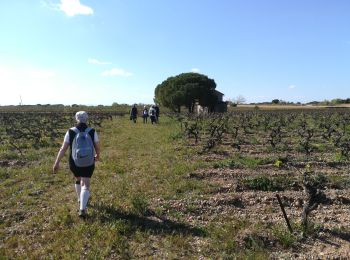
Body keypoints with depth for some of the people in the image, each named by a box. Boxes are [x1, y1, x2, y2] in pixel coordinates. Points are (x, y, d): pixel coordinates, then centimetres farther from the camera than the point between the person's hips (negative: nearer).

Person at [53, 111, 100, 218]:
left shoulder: (70, 132, -9)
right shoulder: (92, 132, -9)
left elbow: (63, 148, -11)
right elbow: (97, 147, 0)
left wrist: (57, 163, -6)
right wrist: (97, 155, 21)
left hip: (74, 163, 2)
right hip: (88, 163, -1)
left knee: (78, 179, 28)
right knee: (85, 185, 2)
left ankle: (80, 200, 46)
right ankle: (82, 209, -15)